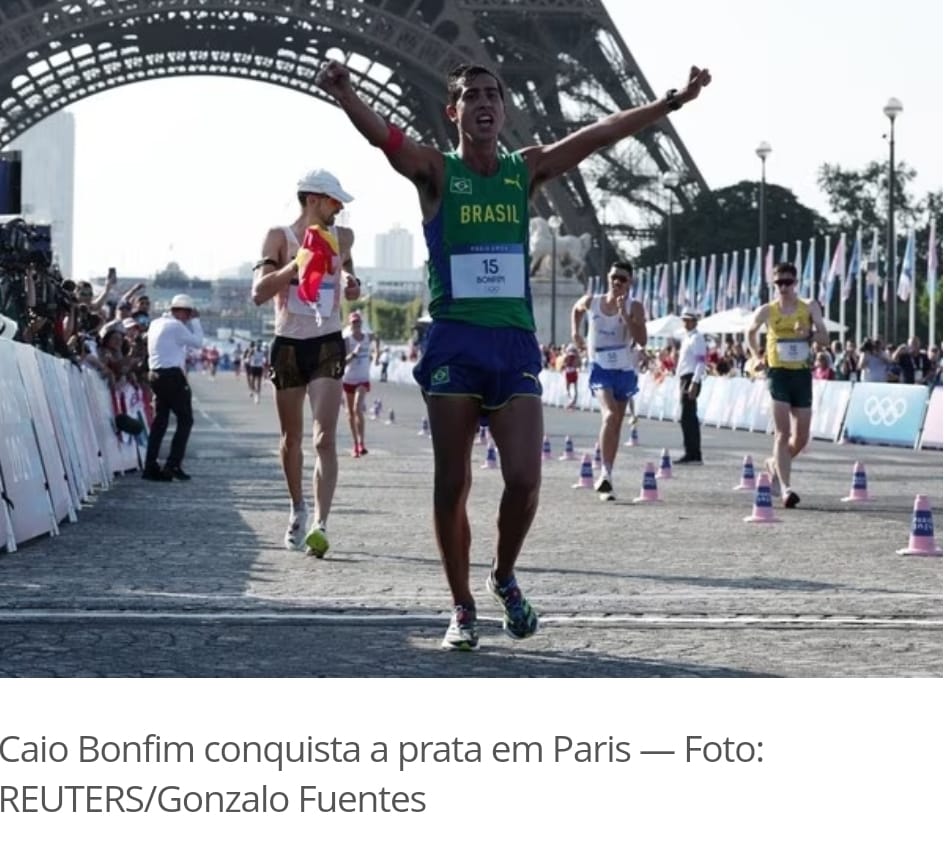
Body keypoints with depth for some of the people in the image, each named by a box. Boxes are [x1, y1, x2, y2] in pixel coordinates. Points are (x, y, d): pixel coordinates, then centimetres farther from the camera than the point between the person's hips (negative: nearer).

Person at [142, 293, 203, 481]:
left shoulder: (156, 323, 14)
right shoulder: (175, 325, -12)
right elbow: (197, 341, -6)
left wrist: (191, 322, 19)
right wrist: (195, 321, 4)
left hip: (155, 374, 9)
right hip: (172, 375, -9)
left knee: (160, 419, 12)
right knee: (185, 419, 0)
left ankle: (150, 467, 7)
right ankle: (173, 465, -7)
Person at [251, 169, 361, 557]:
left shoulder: (342, 237, 8)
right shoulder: (280, 237, -3)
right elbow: (259, 293, -14)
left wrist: (351, 284, 8)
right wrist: (298, 263, -24)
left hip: (328, 345, 1)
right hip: (289, 345, -1)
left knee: (324, 439, -14)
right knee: (291, 439, 12)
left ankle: (320, 524, -22)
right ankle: (297, 508, 35)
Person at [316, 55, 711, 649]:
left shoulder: (526, 171, 11)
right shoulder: (435, 172, 1)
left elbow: (601, 134, 8)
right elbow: (382, 134, -17)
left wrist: (671, 103, 3)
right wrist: (343, 93, -36)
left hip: (515, 341, 2)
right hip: (454, 342, -2)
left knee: (524, 479, -8)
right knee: (452, 486, 1)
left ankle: (505, 578, 19)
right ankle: (463, 608, 15)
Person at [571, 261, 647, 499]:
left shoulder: (634, 307, -5)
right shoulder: (591, 302, 0)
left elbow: (642, 340, -18)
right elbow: (576, 309, 24)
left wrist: (625, 315, -23)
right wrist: (575, 331, 15)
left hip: (624, 371, 2)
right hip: (600, 369, -2)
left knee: (616, 424, 11)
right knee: (610, 415, -25)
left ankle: (606, 476, 24)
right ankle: (605, 472, -28)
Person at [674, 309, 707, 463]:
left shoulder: (696, 338, -10)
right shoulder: (685, 338, 19)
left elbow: (701, 362, -18)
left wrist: (694, 384, -24)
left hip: (691, 379, -10)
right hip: (684, 379, 10)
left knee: (687, 418, -12)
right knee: (690, 418, 11)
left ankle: (691, 454, -12)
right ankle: (695, 455, 15)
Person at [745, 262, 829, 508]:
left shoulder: (809, 307, 4)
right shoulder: (767, 311, 3)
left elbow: (825, 340, -1)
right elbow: (750, 332, 21)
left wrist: (810, 333, -20)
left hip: (802, 373, 2)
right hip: (779, 373, -2)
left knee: (802, 436, 7)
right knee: (783, 433, -13)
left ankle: (775, 463, 36)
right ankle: (786, 488, -17)